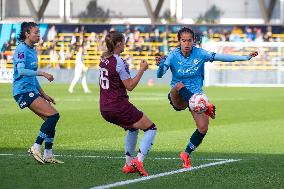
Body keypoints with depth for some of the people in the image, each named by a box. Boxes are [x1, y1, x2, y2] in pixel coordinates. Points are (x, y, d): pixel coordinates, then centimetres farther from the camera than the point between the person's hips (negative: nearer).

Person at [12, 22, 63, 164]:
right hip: (23, 90, -10)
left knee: (51, 119, 4)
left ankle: (48, 155, 8)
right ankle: (36, 147, -14)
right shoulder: (21, 49, -10)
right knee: (53, 115, -18)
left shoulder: (32, 50, 19)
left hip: (31, 90, 10)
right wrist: (43, 73, -23)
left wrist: (43, 94, 25)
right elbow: (21, 71, -22)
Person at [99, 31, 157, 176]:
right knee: (151, 128, 2)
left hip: (105, 108, 9)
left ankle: (128, 164, 27)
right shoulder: (119, 62, -16)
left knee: (133, 128, 31)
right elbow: (130, 86, -14)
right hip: (119, 107, -9)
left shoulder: (104, 59, 8)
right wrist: (142, 70, -7)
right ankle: (138, 161, -15)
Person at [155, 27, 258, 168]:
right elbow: (160, 75, -24)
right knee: (179, 85, -38)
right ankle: (205, 107, -50)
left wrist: (246, 57, -13)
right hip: (177, 98, -3)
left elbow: (222, 57, -9)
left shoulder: (199, 54, -9)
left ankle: (186, 154, 12)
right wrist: (160, 65, -46)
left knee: (203, 128, -11)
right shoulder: (173, 56, -13)